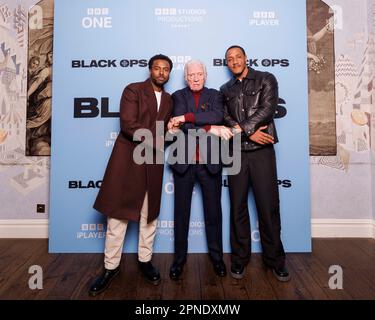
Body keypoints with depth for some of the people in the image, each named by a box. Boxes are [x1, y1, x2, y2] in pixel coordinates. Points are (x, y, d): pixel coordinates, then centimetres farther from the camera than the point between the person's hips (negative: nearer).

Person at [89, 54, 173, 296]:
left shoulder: (169, 100, 16)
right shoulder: (133, 90, -1)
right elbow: (128, 125, -14)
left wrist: (169, 132, -4)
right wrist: (156, 137, -11)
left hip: (153, 161, 5)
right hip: (127, 159, -4)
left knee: (149, 215, 11)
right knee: (118, 214, 2)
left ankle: (145, 260, 27)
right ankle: (111, 266, 17)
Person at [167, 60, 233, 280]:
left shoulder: (214, 95, 11)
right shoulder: (178, 96, 8)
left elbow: (217, 116, -11)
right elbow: (182, 125, -9)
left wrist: (185, 117, -17)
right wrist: (211, 129, -17)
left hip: (210, 161, 1)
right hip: (184, 162, 0)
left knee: (213, 211, 9)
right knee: (181, 212, 8)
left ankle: (217, 256, 27)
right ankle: (180, 258, 24)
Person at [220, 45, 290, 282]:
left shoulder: (266, 79, 8)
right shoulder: (225, 90, 17)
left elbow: (268, 108, -6)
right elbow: (225, 118, 4)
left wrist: (240, 129, -11)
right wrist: (249, 132, -10)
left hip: (262, 151, -2)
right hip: (237, 153, 3)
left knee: (269, 206, 1)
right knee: (238, 207, 6)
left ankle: (275, 259, 19)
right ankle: (240, 258, 21)